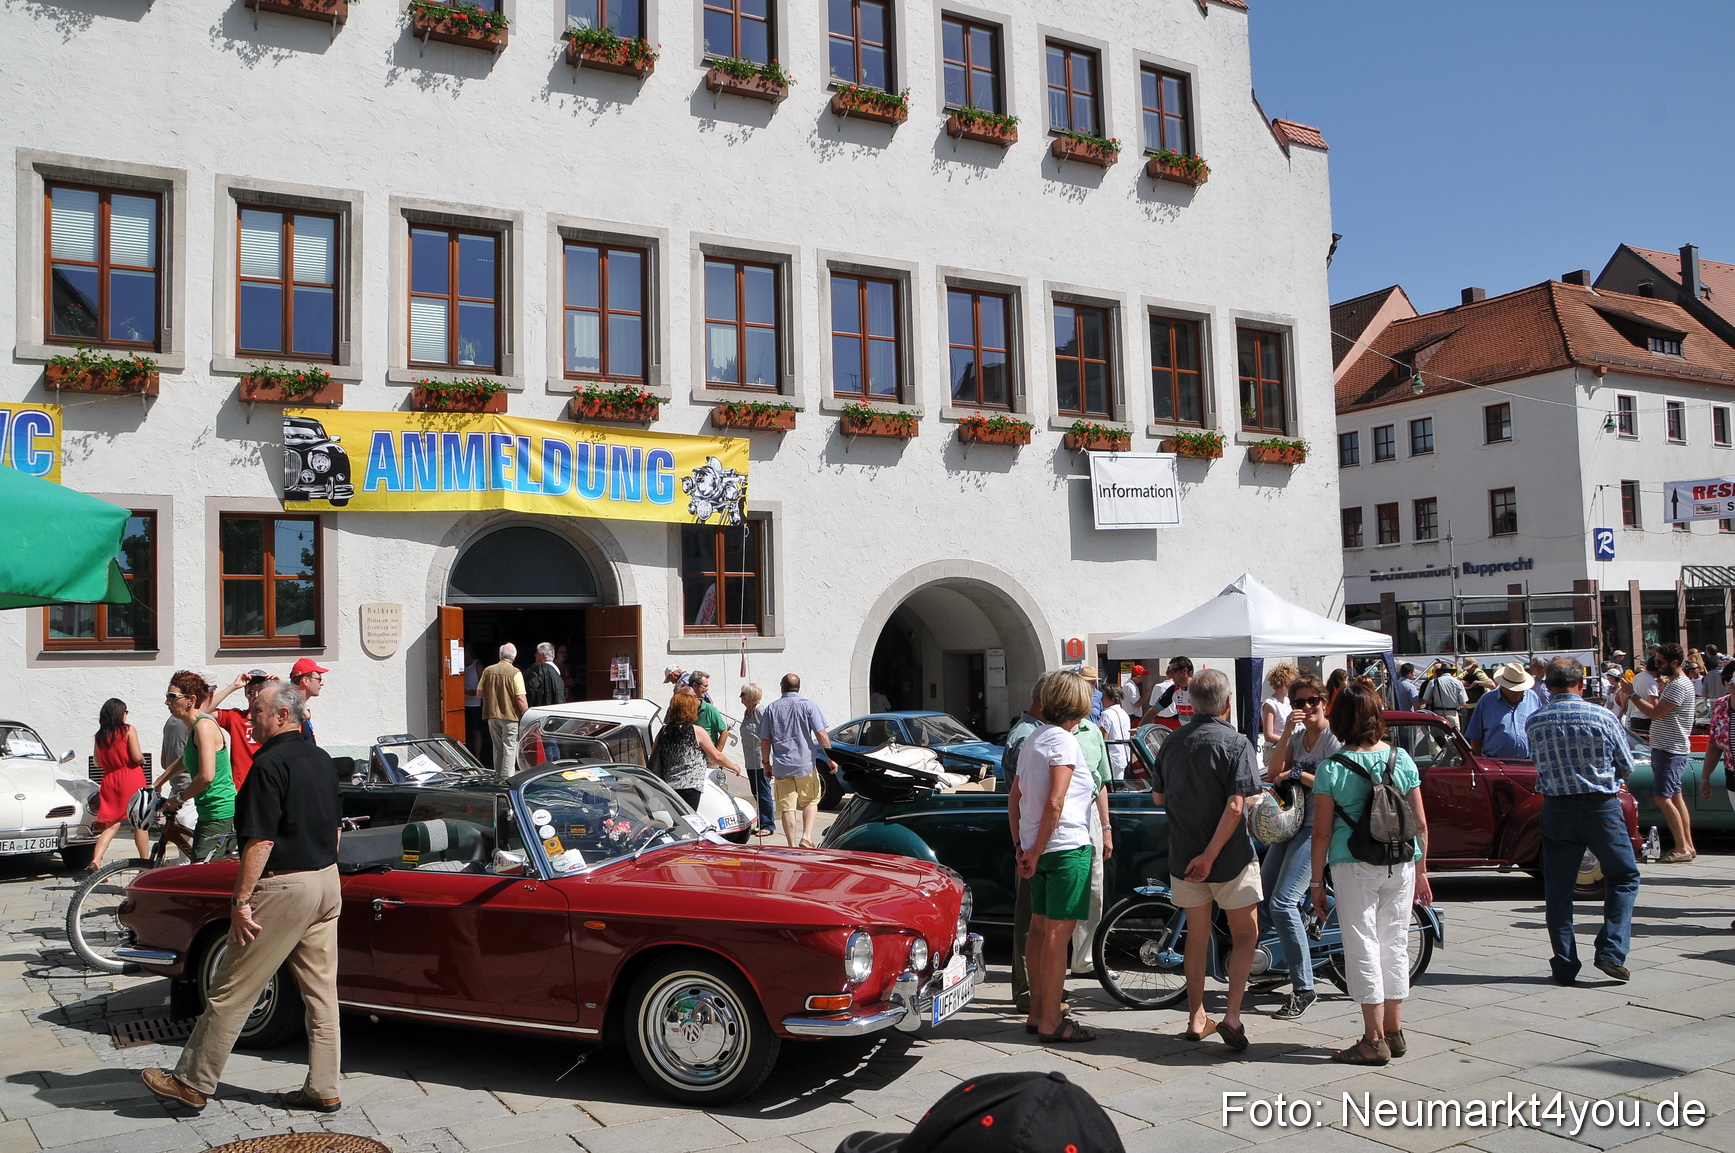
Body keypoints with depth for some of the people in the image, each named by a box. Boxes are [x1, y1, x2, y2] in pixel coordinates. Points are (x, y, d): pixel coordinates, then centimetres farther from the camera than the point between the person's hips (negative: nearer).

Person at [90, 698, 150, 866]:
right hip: (131, 779, -4)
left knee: (111, 824, 7)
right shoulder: (128, 730, -7)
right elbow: (137, 757, -13)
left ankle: (96, 859, -12)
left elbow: (98, 762, 14)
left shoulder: (99, 735, 8)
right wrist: (143, 761, 8)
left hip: (109, 780, 4)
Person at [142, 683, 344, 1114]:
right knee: (322, 992, 10)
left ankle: (192, 1082, 17)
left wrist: (241, 901, -15)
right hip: (327, 882, 9)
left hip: (285, 887, -8)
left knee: (232, 990, 5)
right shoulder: (321, 759, 11)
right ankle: (323, 1090, 14)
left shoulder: (270, 763, -15)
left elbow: (261, 840, -19)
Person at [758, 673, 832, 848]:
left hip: (781, 766, 1)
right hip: (805, 764, -1)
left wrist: (767, 763, 16)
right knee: (811, 801, 13)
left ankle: (792, 846, 5)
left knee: (787, 807, 5)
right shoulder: (807, 705, -1)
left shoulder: (771, 709, 5)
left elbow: (764, 740, 6)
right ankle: (806, 837, -3)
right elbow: (821, 734, -7)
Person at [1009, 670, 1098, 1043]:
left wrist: (1022, 847, 15)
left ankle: (1037, 1013, 22)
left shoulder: (1031, 740, 13)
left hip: (1038, 847, 9)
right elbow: (1055, 803, -20)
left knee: (1039, 929, 14)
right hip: (1066, 846, -9)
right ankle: (1050, 1022, 1)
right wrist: (1035, 852, -15)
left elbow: (1014, 800, 15)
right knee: (1058, 932, -4)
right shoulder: (1064, 741, -13)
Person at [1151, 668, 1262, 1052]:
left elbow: (1158, 796, 12)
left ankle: (1196, 1018, 22)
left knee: (1197, 934, 17)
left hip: (1183, 857, 4)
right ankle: (1232, 1016, 0)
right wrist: (1210, 855, -20)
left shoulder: (1173, 743, 1)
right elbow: (1235, 806, -21)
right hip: (1230, 858, -4)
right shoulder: (1235, 743, -13)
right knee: (1245, 934, 11)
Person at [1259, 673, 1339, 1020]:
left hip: (1317, 828, -8)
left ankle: (1304, 989, -10)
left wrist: (1297, 774, -13)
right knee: (1262, 895, 6)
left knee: (1282, 903, -17)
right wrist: (1286, 733, -10)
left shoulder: (1335, 739, -9)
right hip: (1291, 822, 8)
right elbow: (1274, 772, -1)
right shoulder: (1298, 735, 12)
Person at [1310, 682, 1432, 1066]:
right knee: (1395, 944, 14)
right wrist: (1421, 871, 16)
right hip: (1401, 864, 4)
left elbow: (1322, 832, -6)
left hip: (1354, 866, -4)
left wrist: (1317, 881, 3)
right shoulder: (1401, 759, 3)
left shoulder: (1331, 768, -7)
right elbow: (1420, 823, 5)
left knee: (1362, 947, 2)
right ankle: (1395, 1033, 23)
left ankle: (1374, 1040, 6)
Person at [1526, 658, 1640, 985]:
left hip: (1557, 808, 2)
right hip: (1602, 807, -2)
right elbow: (1627, 768, 3)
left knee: (1558, 889, 8)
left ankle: (1564, 967, 10)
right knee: (1624, 878, 14)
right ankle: (1611, 952, 3)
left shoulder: (1535, 721, -4)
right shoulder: (1602, 717, -9)